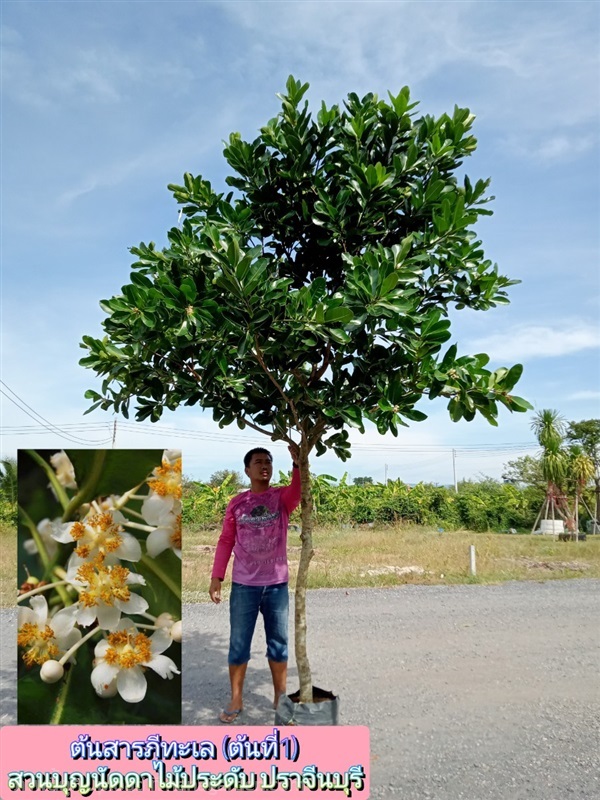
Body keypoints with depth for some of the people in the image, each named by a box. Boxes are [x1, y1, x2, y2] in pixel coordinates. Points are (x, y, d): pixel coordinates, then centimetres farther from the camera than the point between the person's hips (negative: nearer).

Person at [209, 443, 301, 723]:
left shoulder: (282, 497, -2)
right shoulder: (236, 503, 1)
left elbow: (299, 490, -25)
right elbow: (225, 541, 3)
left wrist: (298, 461, -40)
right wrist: (216, 577, -2)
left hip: (277, 585, 0)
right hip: (243, 586, 0)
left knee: (278, 644, 13)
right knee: (238, 646, 9)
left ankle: (280, 697, 28)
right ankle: (236, 700, 25)